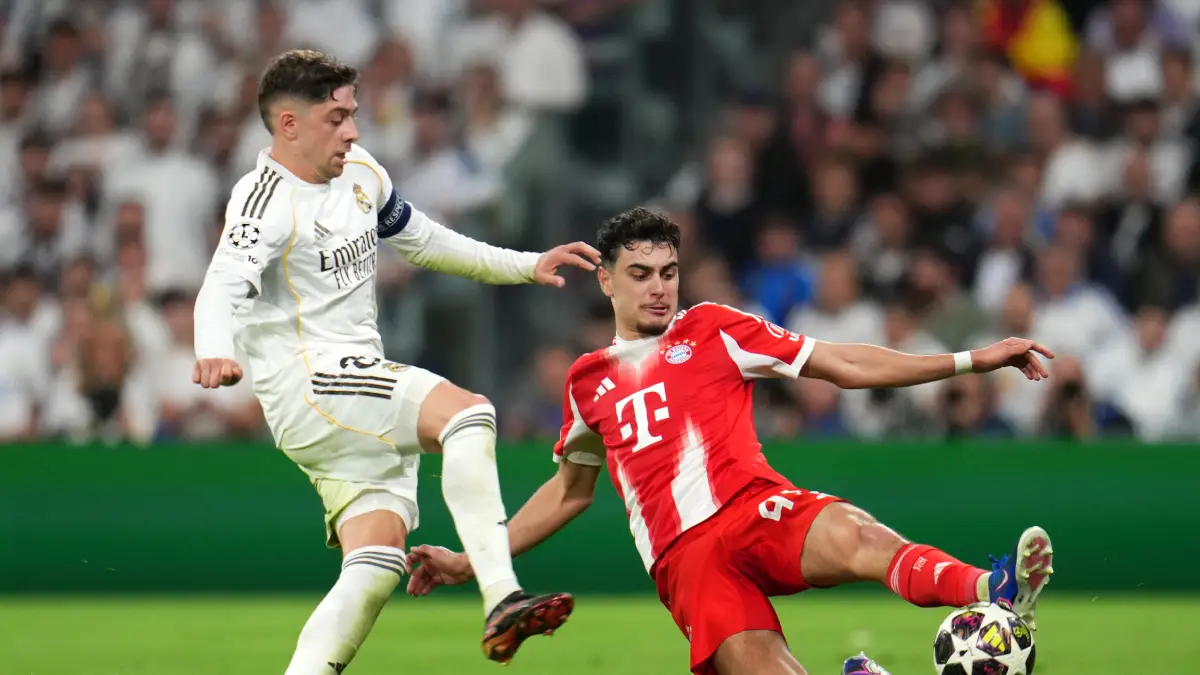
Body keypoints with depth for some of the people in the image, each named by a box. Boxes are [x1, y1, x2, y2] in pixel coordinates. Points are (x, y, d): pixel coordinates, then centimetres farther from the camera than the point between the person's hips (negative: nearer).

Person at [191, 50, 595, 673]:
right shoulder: (267, 200, -13)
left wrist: (526, 266, 29)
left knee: (377, 566, -6)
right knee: (467, 412, -28)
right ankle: (501, 602, -36)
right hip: (307, 387, -9)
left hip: (363, 392, 9)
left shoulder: (360, 173, 13)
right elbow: (225, 285, -30)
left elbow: (422, 241, 30)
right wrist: (214, 353, -51)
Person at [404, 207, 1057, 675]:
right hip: (684, 557, 1)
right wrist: (470, 561, 35)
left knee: (856, 538, -37)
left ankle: (993, 592, -57)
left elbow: (845, 365, 14)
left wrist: (970, 361, 6)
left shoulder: (712, 330, 15)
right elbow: (570, 491, 37)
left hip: (757, 508, -1)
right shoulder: (587, 381, 22)